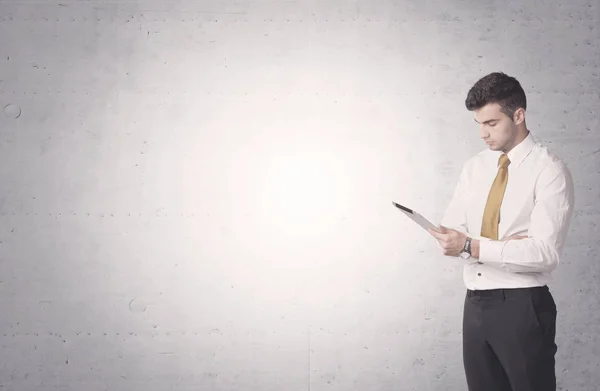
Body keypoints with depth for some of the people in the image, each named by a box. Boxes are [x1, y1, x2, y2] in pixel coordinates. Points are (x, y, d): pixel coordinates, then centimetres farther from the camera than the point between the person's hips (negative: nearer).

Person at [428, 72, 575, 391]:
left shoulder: (549, 171, -10)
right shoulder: (474, 167, 9)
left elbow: (545, 253, -19)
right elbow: (450, 233, 4)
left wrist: (472, 246, -24)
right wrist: (503, 246, -13)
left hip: (522, 306, -6)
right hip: (475, 304, 6)